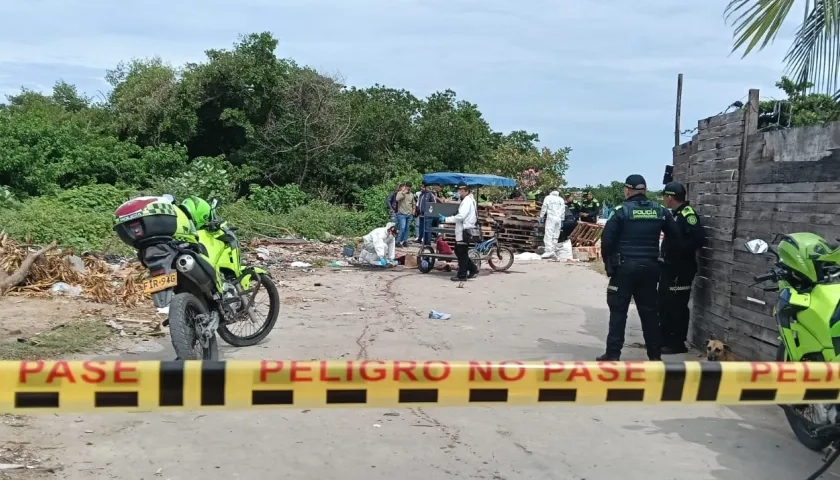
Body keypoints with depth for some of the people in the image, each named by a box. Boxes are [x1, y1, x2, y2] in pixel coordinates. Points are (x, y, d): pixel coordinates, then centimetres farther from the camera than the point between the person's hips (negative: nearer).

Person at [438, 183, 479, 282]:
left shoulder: (467, 201, -15)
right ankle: (473, 269, 22)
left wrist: (445, 219, -20)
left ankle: (462, 275, 4)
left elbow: (461, 216, -23)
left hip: (465, 232, -10)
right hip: (462, 231, 10)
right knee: (459, 252, 16)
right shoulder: (466, 200, 18)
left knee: (462, 254, -3)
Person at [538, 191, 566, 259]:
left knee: (548, 235, -11)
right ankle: (554, 251, 4)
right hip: (558, 219, 5)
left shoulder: (548, 198, 5)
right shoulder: (561, 200, 17)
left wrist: (541, 217, 5)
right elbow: (563, 211, 16)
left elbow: (544, 208, 0)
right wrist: (562, 220, 21)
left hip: (551, 218, -5)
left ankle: (549, 251, -23)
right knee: (555, 236, 6)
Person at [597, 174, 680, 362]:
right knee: (649, 311, 12)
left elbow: (607, 240, -9)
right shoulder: (660, 210, 6)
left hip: (625, 265, -4)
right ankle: (655, 355, 17)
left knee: (618, 310, 1)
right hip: (650, 266, 4)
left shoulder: (622, 211, -7)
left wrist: (609, 262, 4)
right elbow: (675, 236, 9)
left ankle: (613, 354, -1)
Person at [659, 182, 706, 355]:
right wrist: (666, 253, 7)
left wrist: (680, 251, -21)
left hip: (681, 269, -10)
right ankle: (665, 339, 26)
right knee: (664, 303, 15)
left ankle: (678, 344, 6)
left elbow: (698, 239, -26)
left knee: (677, 305, -3)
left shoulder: (688, 214, -16)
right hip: (669, 267, 10)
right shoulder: (674, 214, 13)